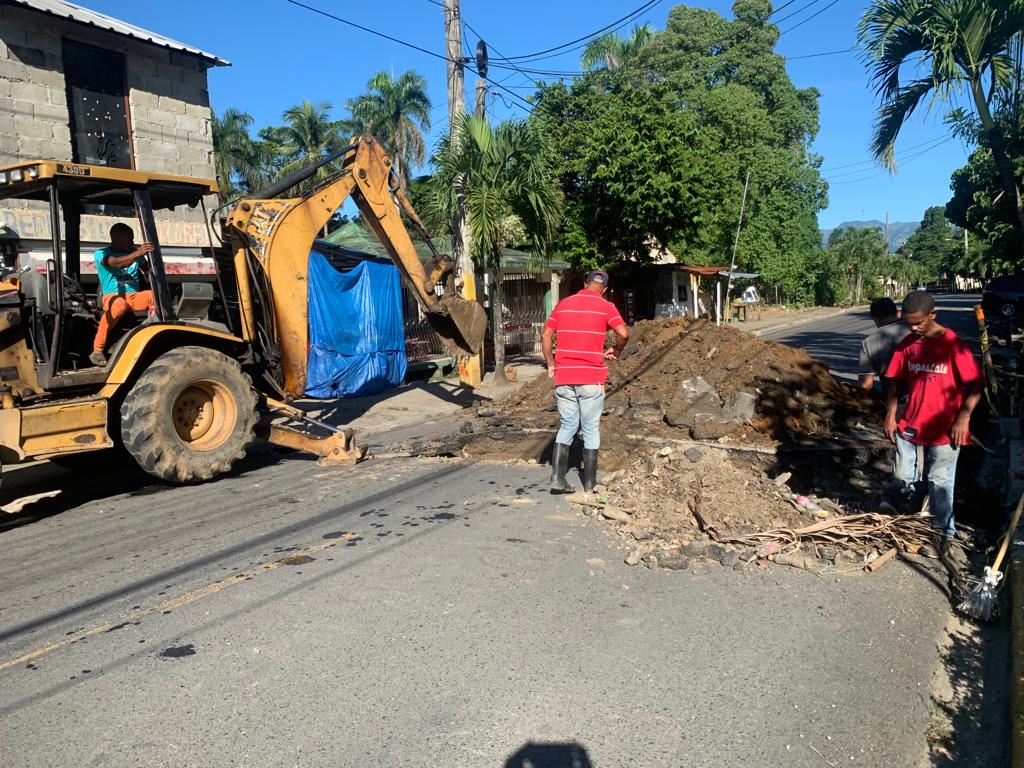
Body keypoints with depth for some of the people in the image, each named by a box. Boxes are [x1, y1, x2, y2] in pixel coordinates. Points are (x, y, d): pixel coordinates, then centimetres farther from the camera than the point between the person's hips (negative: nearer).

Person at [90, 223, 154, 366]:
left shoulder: (134, 252, 17)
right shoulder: (101, 254, 1)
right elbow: (117, 263, -21)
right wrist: (137, 254, -39)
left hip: (134, 296, 4)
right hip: (112, 296, -4)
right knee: (119, 305, -41)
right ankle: (97, 350, -28)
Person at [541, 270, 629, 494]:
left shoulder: (564, 304, 10)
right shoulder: (605, 306, -1)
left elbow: (545, 335, 7)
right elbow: (623, 333, -15)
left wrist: (551, 365, 13)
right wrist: (616, 351, 3)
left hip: (563, 377, 3)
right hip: (591, 377, -3)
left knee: (567, 426, 14)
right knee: (591, 429, 10)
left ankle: (558, 478, 4)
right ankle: (589, 483, 17)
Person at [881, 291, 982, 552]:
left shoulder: (952, 344, -13)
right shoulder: (907, 344, 1)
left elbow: (975, 385, -10)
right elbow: (896, 382, 8)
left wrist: (963, 418, -16)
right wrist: (890, 416, 4)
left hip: (944, 429, -3)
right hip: (910, 424, 3)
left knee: (940, 482, 9)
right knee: (902, 475, 7)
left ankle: (945, 533, 23)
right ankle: (894, 502, 30)